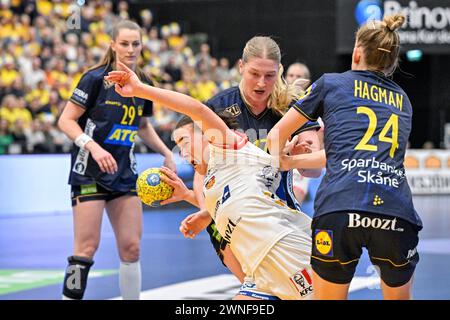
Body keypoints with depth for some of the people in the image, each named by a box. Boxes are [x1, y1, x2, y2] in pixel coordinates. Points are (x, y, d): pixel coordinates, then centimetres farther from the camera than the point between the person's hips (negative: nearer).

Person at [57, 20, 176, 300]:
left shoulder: (144, 84, 8)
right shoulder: (96, 78, -11)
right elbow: (66, 121, -11)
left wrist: (167, 153, 14)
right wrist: (93, 146, -24)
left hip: (125, 174, 6)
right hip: (89, 172, -6)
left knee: (131, 248, 3)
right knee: (87, 248, -9)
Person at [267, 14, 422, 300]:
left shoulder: (331, 84, 18)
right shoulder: (403, 101, 27)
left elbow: (276, 136, 26)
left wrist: (280, 161, 46)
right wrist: (296, 162, 45)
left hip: (339, 209, -2)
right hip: (398, 213, 2)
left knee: (328, 297, 14)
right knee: (399, 295, 22)